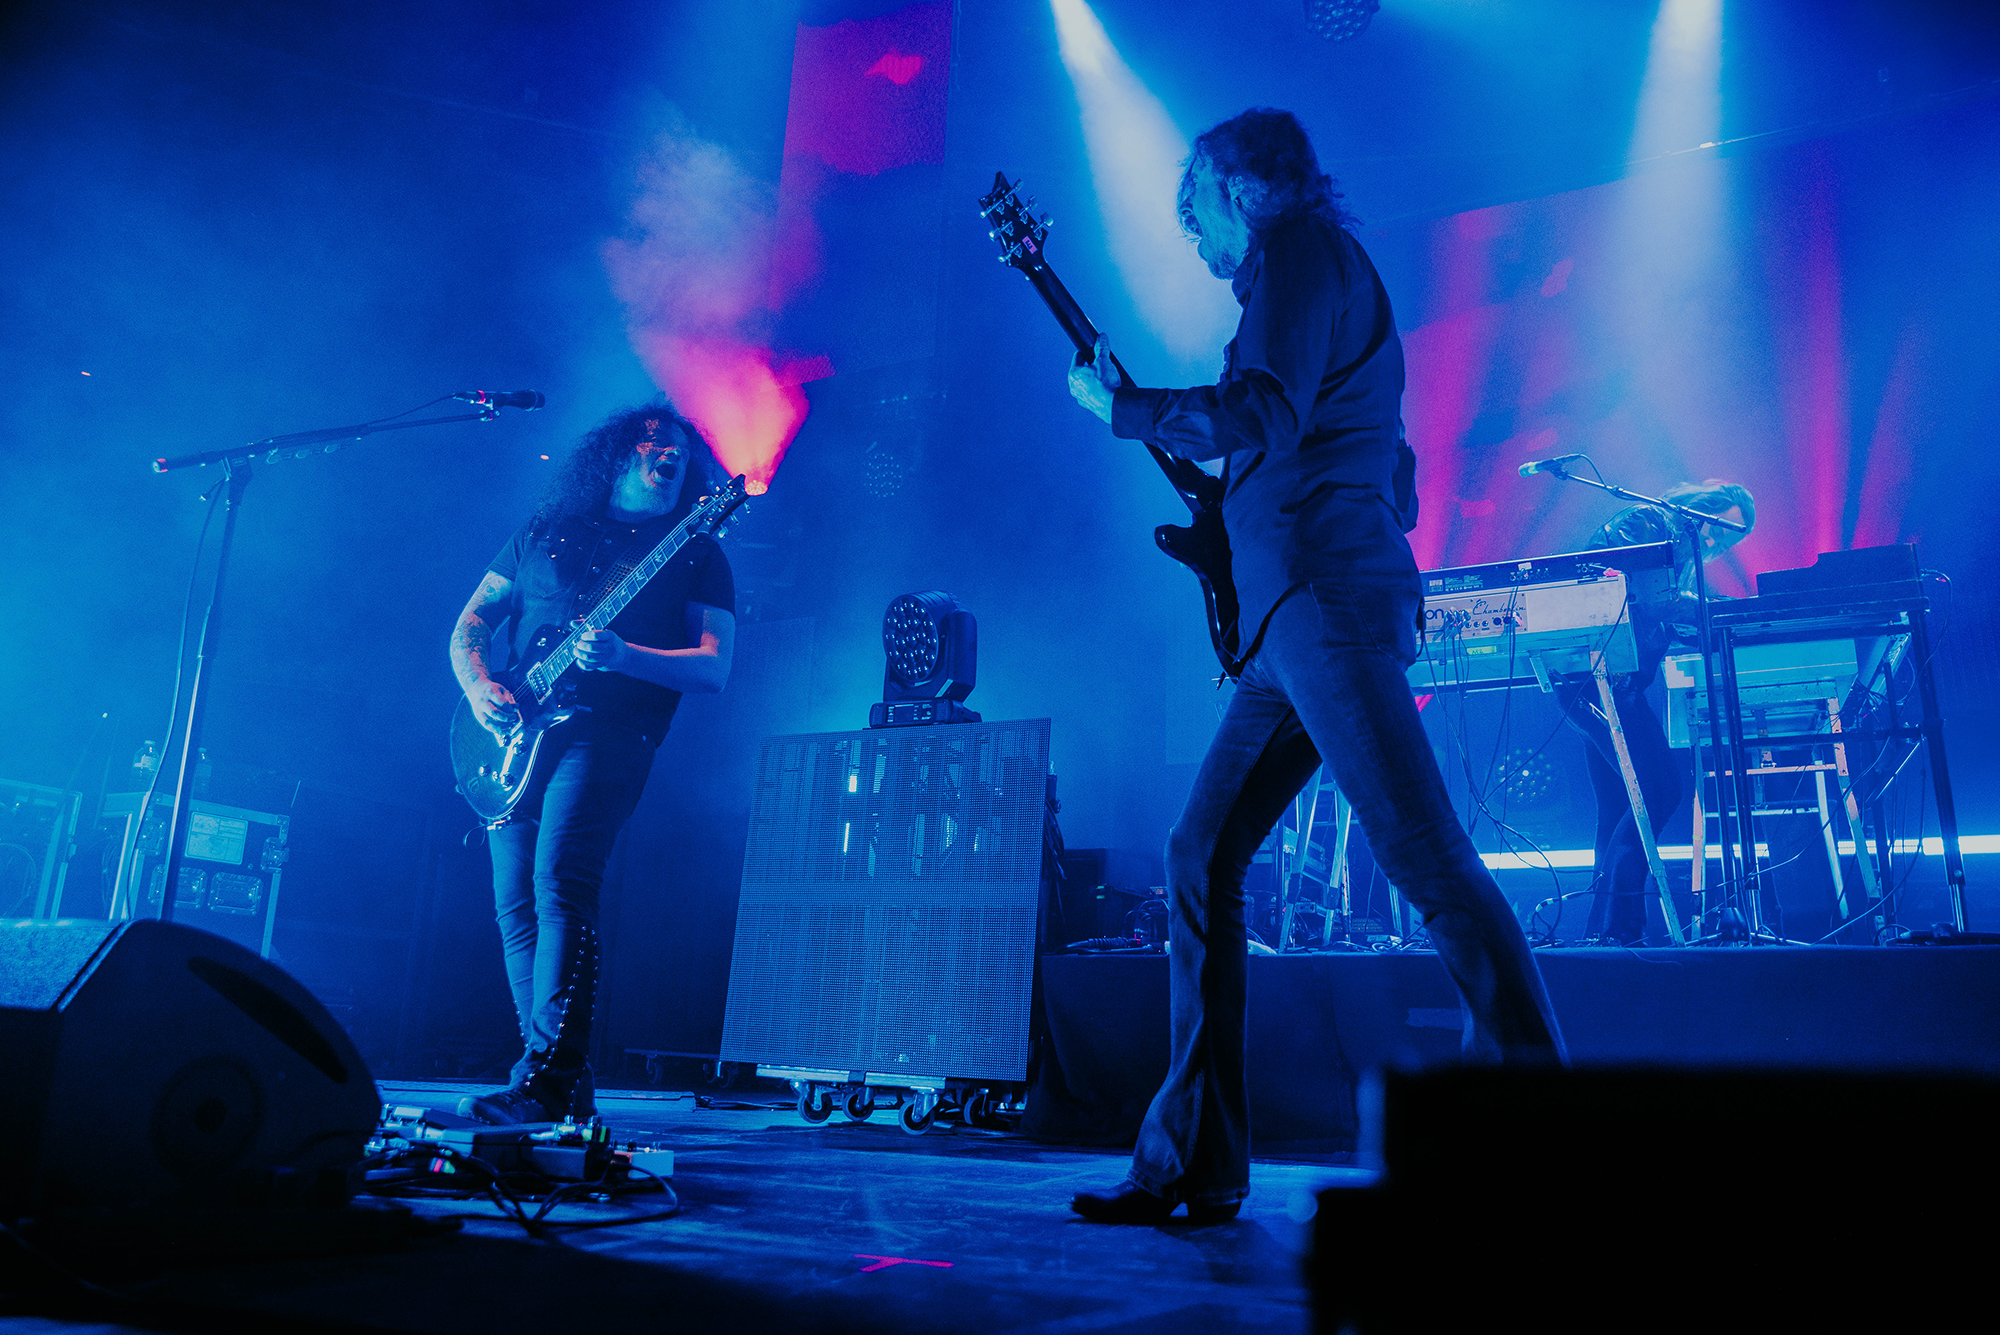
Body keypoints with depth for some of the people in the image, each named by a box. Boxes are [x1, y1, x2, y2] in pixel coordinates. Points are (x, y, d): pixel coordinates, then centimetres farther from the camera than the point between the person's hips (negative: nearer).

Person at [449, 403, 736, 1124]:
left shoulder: (696, 555, 9)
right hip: (517, 735, 5)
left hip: (607, 732, -4)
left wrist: (622, 655, -19)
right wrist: (480, 688, -2)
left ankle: (548, 1080, -20)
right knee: (516, 906, 1)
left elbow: (715, 667, -3)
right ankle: (557, 1081, 9)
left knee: (558, 885, -21)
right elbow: (469, 625, 19)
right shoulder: (544, 532, 19)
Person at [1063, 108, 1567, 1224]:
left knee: (1426, 858, -13)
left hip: (1324, 595, -10)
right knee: (1203, 858, 5)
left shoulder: (1299, 245, 1)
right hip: (1298, 615, 10)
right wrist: (1181, 446, 25)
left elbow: (1266, 416, -16)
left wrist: (1121, 405, -4)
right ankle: (1196, 1160, 8)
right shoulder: (1321, 272, 30)